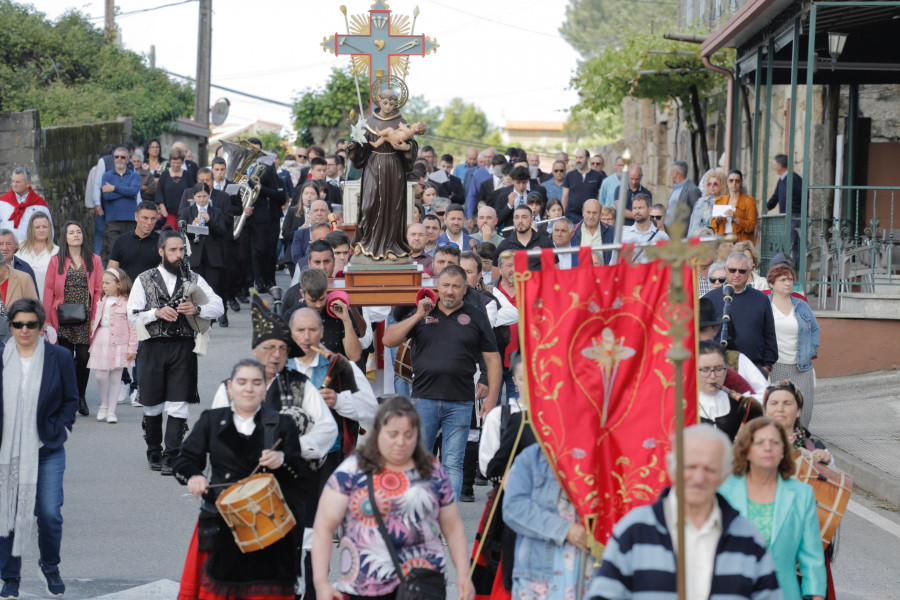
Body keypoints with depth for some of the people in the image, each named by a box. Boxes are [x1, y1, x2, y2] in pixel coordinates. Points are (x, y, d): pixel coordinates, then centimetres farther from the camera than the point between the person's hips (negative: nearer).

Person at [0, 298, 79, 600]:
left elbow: (71, 400, 6)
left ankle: (50, 567, 22)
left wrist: (59, 431, -4)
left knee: (49, 514, -4)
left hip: (47, 451, -1)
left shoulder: (59, 357, 0)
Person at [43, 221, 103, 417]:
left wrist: (97, 318, -5)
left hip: (85, 320, 0)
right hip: (63, 320, 0)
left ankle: (81, 397, 16)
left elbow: (99, 291, 4)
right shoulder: (56, 261, 7)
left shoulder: (94, 261, 7)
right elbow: (48, 291, 4)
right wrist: (47, 320, -2)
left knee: (84, 357, 0)